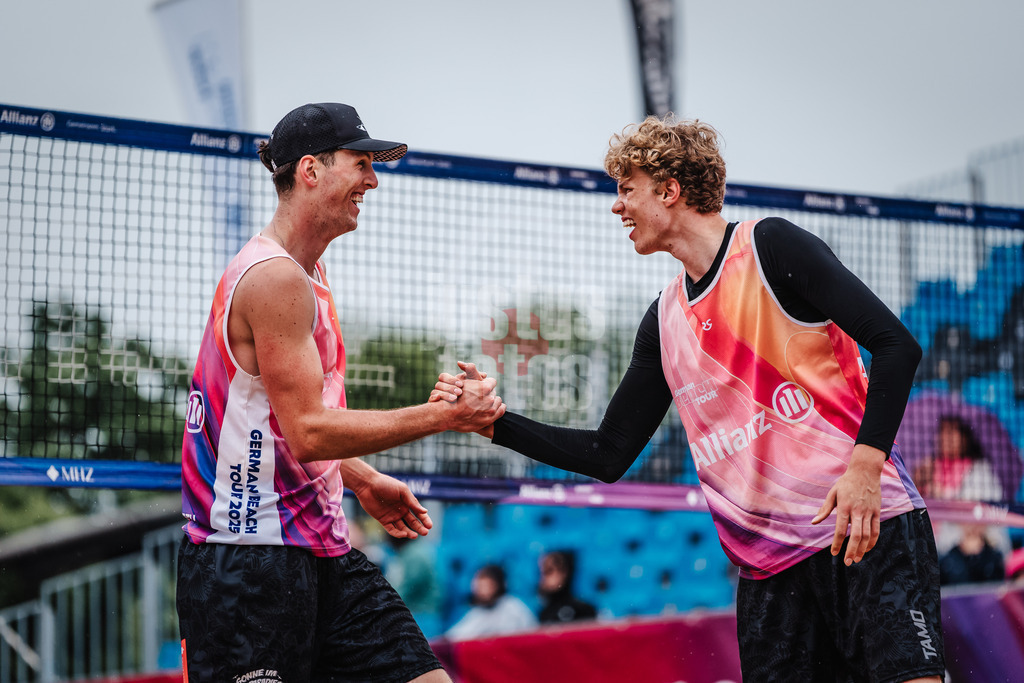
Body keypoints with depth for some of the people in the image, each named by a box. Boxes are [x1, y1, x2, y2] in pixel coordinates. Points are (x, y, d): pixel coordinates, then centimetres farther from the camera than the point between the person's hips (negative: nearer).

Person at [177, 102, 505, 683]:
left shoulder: (307, 274, 17)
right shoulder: (275, 277, -17)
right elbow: (309, 433, -22)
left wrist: (363, 481, 20)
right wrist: (444, 415, -18)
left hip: (321, 548, 10)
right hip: (251, 561, -10)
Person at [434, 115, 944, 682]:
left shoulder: (768, 246, -3)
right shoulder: (665, 321, 15)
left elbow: (895, 345, -10)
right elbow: (609, 456, 19)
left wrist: (864, 467, -21)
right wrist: (493, 420, 11)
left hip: (867, 530, -6)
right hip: (769, 565, 6)